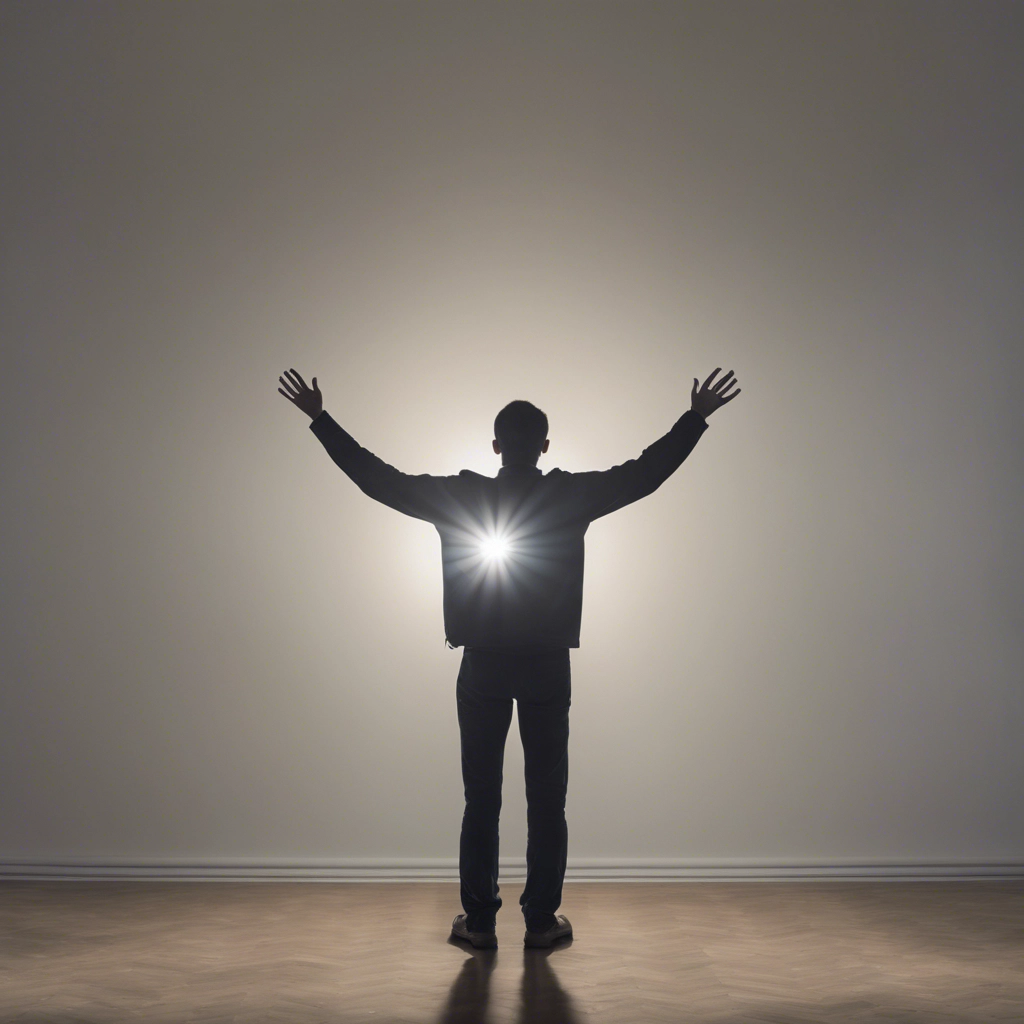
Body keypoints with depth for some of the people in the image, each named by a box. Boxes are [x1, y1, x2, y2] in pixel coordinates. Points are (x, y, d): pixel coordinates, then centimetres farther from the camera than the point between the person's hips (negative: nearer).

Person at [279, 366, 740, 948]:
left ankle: (479, 921, 16)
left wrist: (320, 418, 10)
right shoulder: (572, 496, -4)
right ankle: (542, 921, 15)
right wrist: (697, 418, 11)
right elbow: (647, 472, 2)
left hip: (483, 666, 1)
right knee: (547, 799, 8)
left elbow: (378, 478, 2)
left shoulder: (458, 495, -3)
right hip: (548, 666, 0)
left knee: (481, 800, 8)